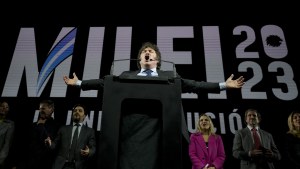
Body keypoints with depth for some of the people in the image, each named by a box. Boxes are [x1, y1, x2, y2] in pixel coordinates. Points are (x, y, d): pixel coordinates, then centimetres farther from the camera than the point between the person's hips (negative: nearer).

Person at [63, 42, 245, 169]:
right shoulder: (127, 76, 25)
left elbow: (193, 85, 15)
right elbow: (104, 83, 22)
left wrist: (223, 85, 9)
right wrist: (79, 82, 18)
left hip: (160, 124, 0)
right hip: (132, 123, 1)